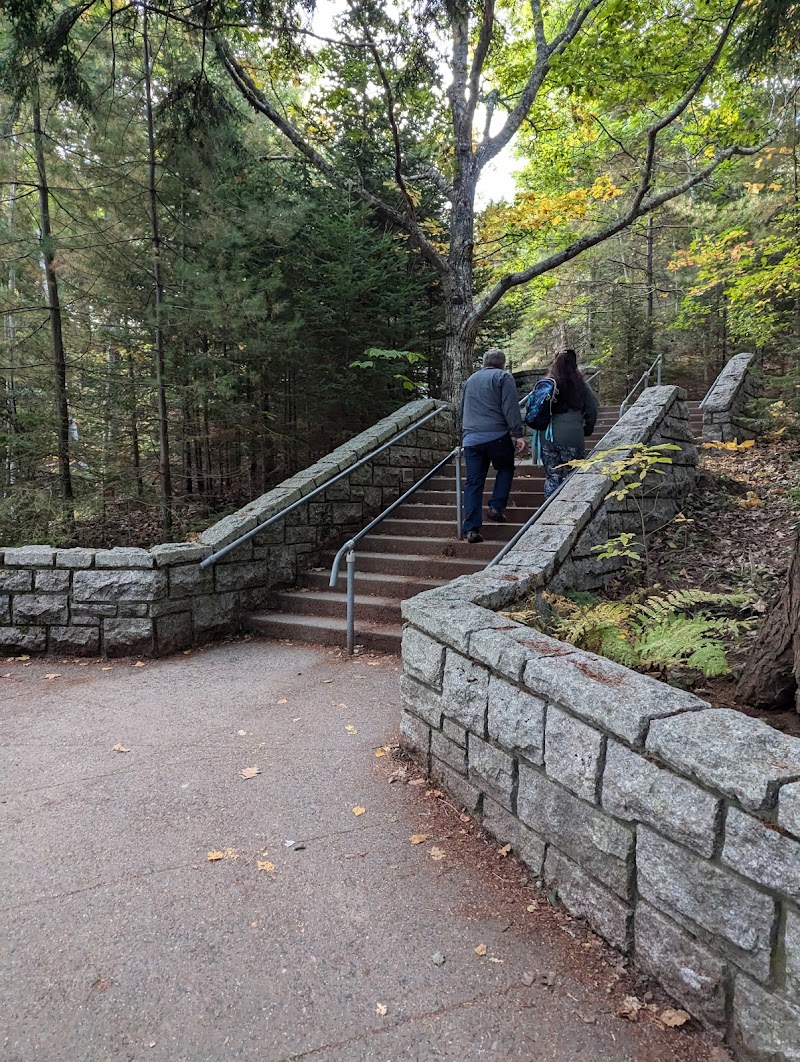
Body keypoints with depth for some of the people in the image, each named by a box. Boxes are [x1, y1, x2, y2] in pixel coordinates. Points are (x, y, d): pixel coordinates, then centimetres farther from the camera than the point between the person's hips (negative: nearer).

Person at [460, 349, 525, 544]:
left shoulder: (471, 379, 22)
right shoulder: (503, 377, 3)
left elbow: (462, 410, 30)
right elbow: (511, 408, -8)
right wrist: (518, 434, -8)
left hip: (470, 438, 4)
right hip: (497, 436, -4)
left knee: (473, 482, 3)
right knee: (505, 469, 19)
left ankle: (471, 528, -2)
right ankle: (497, 507, 6)